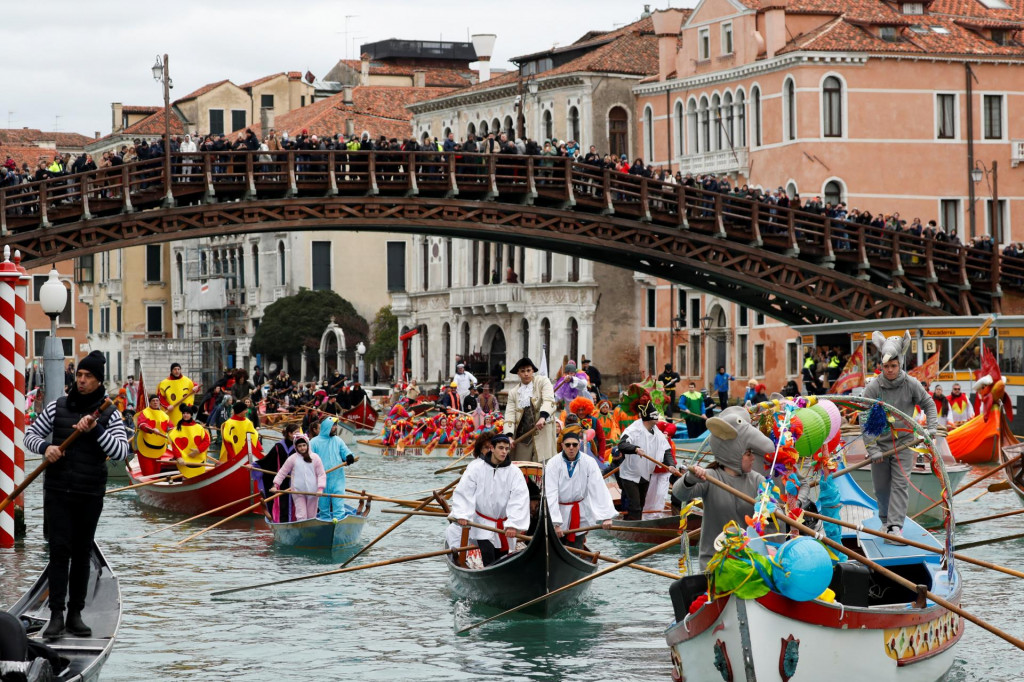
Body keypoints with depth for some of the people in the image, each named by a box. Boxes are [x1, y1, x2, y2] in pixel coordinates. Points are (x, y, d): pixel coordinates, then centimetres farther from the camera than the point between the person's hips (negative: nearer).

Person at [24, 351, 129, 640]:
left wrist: (96, 429, -22)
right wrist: (46, 447, -10)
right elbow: (31, 434, 11)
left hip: (90, 495, 1)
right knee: (59, 550, -7)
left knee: (82, 553, 7)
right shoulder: (58, 406, 4)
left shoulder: (109, 414, 1)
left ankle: (75, 614, 14)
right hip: (57, 492, 0)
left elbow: (121, 452, -9)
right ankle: (56, 615, -8)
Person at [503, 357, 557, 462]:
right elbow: (509, 416, 5)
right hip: (522, 437, 3)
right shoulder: (513, 393, 15)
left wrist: (543, 417, -29)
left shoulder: (543, 382, 6)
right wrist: (509, 436, -11)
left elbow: (549, 401, -10)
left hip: (542, 434, -3)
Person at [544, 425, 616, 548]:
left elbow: (599, 490, -14)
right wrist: (555, 523, -25)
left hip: (580, 515, 1)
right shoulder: (553, 464, -15)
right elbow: (550, 494, -18)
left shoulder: (589, 463, -11)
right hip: (559, 510, -1)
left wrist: (606, 516, -23)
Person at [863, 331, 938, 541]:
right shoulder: (873, 387, -11)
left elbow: (929, 404, 9)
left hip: (903, 442, 0)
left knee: (900, 484, -10)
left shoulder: (911, 384, -7)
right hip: (880, 442, 0)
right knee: (881, 487, 9)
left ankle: (895, 526, -16)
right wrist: (872, 449, -14)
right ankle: (885, 520, 31)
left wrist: (931, 428, -5)